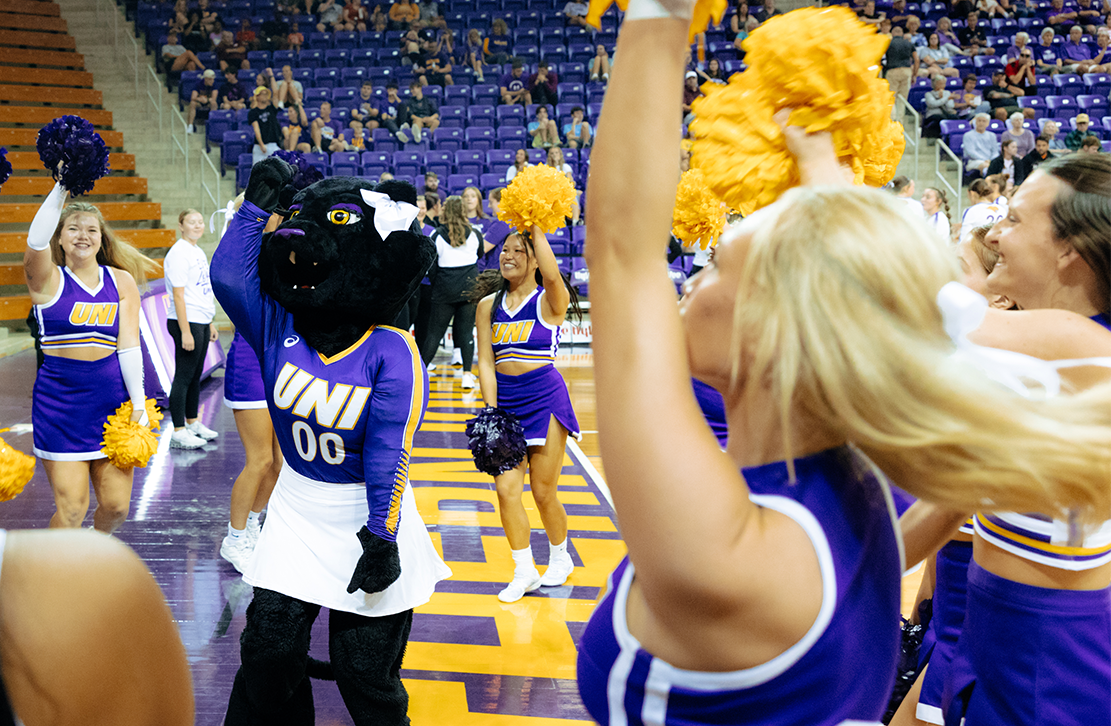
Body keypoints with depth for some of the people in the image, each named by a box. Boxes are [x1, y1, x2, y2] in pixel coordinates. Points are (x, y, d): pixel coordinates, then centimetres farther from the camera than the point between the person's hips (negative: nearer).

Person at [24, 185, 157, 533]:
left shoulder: (121, 281, 9)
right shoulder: (48, 279, 1)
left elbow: (129, 346, 5)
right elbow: (36, 239, -20)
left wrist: (139, 403, 0)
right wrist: (62, 186, -26)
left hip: (111, 396, 3)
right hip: (59, 397, -2)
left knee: (116, 505, 3)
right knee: (71, 507, -7)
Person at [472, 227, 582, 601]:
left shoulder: (549, 301, -3)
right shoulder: (488, 305, 8)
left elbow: (552, 274, -29)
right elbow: (486, 361, 5)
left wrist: (536, 229, -21)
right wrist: (491, 411, -5)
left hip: (545, 398, -4)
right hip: (505, 399, 4)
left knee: (543, 492, 2)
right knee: (506, 489, -3)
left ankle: (560, 558, 29)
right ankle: (524, 571, 13)